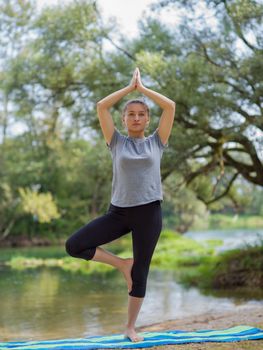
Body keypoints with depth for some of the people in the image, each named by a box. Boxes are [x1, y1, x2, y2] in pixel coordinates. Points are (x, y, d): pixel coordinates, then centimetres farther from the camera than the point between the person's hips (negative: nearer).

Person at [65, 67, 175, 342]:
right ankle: (121, 264, 5)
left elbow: (170, 106, 2)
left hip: (149, 212, -1)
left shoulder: (156, 142, 8)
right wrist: (129, 87, 4)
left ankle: (130, 328, 19)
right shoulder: (117, 142, 8)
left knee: (140, 273, 4)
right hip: (119, 211, 1)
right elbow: (101, 107, 0)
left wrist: (142, 88, 6)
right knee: (74, 245, -15)